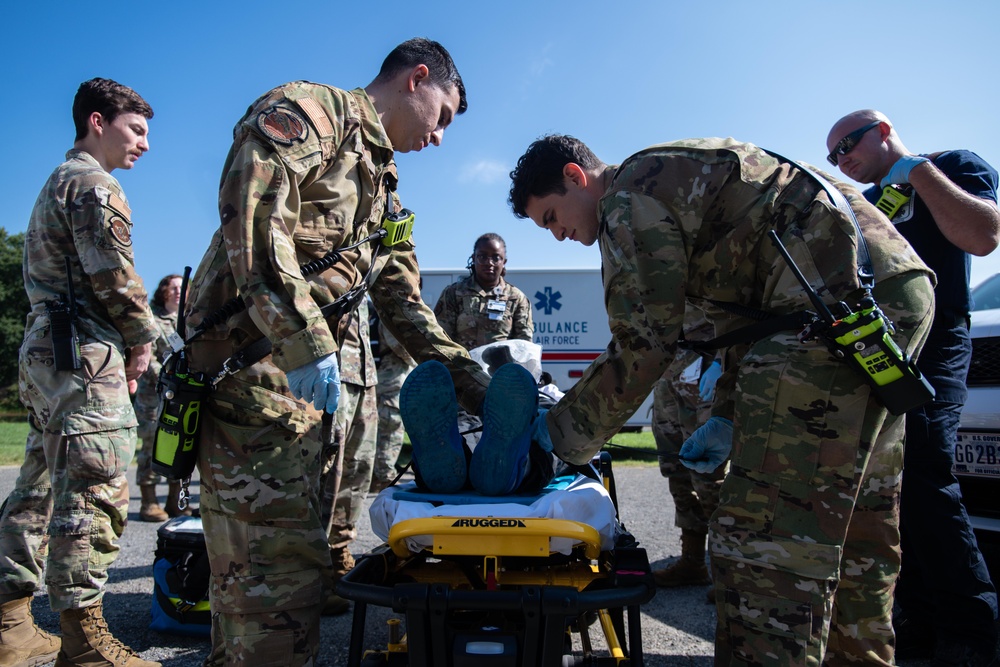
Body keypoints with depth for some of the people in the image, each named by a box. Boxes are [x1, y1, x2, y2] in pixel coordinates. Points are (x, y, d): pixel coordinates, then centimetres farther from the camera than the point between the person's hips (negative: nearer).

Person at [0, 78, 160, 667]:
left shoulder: (55, 184, 25)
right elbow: (113, 275, -17)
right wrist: (142, 338, -2)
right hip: (84, 354, -11)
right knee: (94, 493, -9)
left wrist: (123, 345, 15)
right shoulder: (93, 184, -6)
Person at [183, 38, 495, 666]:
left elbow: (407, 309, 22)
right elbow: (251, 210, -19)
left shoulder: (383, 191, 26)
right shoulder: (311, 109, -1)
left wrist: (482, 389, 14)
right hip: (254, 361, -9)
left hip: (302, 376, 10)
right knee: (283, 565, -9)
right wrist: (306, 343, -25)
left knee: (252, 562, 15)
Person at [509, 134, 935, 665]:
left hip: (841, 298, -11)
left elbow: (642, 345, -11)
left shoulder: (630, 196, -4)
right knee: (854, 517, 19)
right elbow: (746, 313, 27)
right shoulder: (675, 180, 27)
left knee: (765, 532, -13)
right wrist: (728, 417, 22)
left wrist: (561, 434, 0)